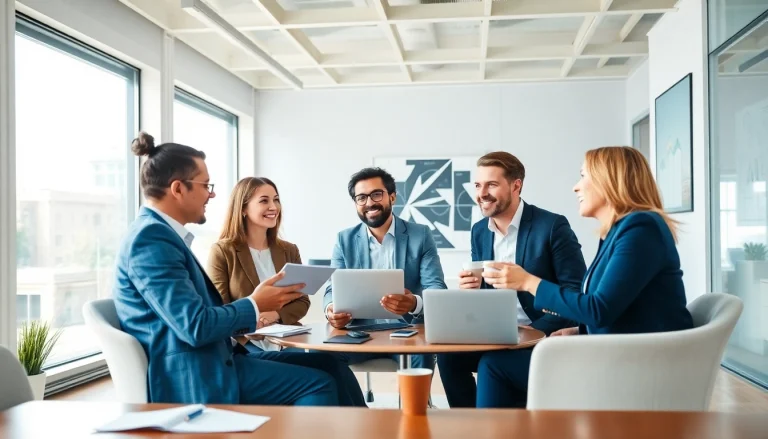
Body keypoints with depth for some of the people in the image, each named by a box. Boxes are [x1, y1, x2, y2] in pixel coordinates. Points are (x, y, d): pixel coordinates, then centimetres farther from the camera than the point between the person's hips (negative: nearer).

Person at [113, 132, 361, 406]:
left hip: (205, 364, 10)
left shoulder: (158, 233, 15)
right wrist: (254, 305, -9)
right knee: (319, 383, -13)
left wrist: (257, 304, 4)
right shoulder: (151, 238, -16)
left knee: (326, 363, 8)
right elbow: (195, 326, -23)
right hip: (192, 377, -10)